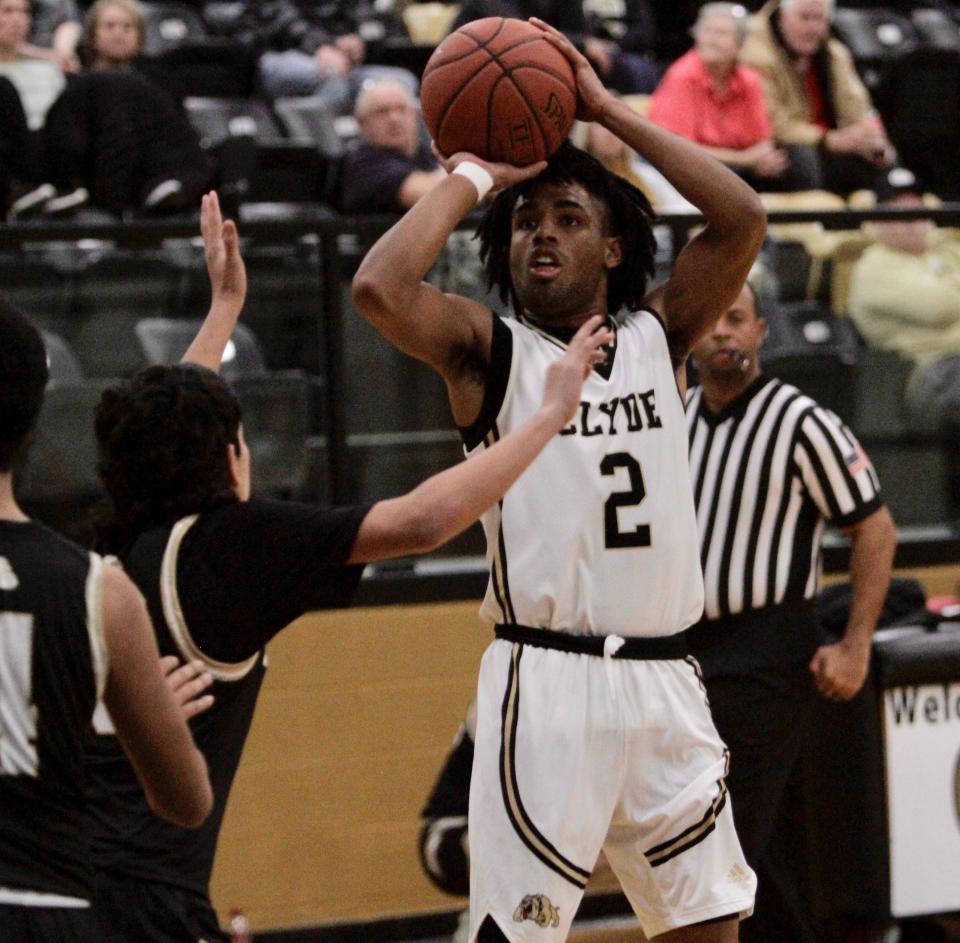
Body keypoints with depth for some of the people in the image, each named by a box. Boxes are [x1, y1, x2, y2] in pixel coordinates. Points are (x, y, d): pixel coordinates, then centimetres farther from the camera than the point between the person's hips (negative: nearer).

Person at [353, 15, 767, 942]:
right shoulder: (490, 352, 1)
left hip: (663, 681, 5)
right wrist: (471, 178, -6)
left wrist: (607, 111, 0)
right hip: (545, 682, -4)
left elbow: (742, 221, -2)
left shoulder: (657, 339, 11)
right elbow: (378, 288, -19)